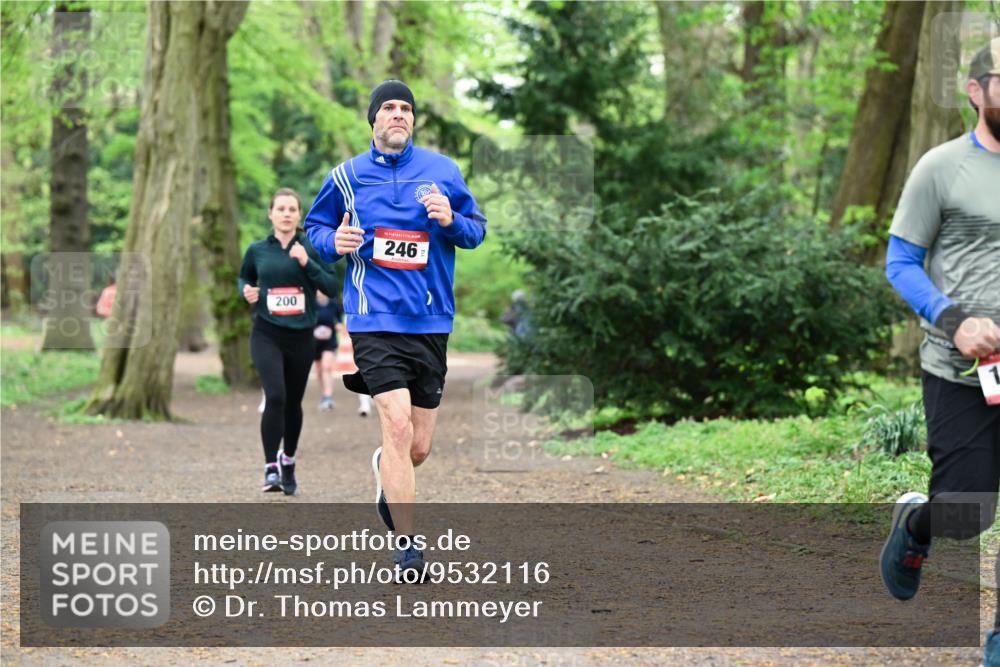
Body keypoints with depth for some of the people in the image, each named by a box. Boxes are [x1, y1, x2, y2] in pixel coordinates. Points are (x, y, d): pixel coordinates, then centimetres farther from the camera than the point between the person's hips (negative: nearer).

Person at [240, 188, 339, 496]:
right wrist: (246, 291, -2)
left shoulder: (311, 247, -1)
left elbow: (331, 285, -6)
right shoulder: (257, 250, 2)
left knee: (293, 402, 12)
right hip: (267, 334, -1)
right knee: (275, 396, -19)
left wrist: (307, 263, -19)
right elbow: (244, 277, 19)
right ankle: (271, 468, -14)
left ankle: (288, 461, 36)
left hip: (301, 335, 1)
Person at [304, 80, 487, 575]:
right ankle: (406, 546, -9)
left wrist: (452, 221, -10)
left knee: (419, 448, 8)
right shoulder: (345, 177, 4)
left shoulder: (443, 171, 6)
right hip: (375, 322, -3)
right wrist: (333, 242, -6)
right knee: (398, 428, -18)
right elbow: (314, 227, 16)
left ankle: (385, 470, 46)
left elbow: (478, 229, 12)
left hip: (432, 323, 3)